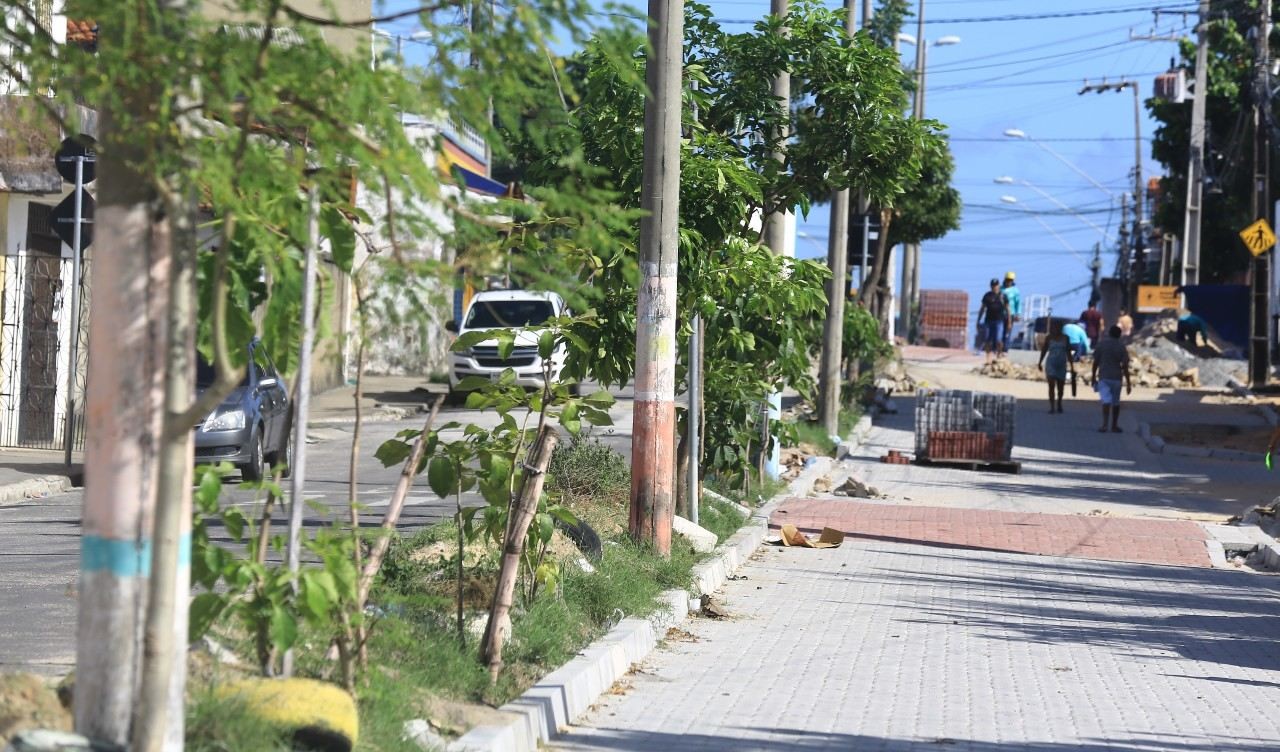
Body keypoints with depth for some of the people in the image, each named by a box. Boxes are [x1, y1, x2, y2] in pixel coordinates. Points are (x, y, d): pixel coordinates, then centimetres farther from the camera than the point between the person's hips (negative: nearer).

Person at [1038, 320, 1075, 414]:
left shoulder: (1065, 338, 2)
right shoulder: (1049, 338, 0)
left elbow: (1068, 353, 6)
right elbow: (1044, 350, 9)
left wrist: (1071, 366, 5)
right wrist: (1040, 363, 12)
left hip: (1061, 364, 2)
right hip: (1051, 364, -2)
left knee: (1061, 387, 10)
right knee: (1051, 386, -11)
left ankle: (1059, 403, 35)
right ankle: (1052, 406, -10)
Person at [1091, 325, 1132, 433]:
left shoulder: (1101, 344, 0)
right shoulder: (1122, 347, 0)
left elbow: (1095, 362, -1)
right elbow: (1125, 366, -3)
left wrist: (1093, 377, 9)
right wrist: (1128, 383, 0)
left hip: (1103, 377, -1)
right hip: (1117, 378, 1)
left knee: (1106, 401, -9)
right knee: (1116, 402, 14)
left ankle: (1104, 425, -24)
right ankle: (1114, 426, 21)